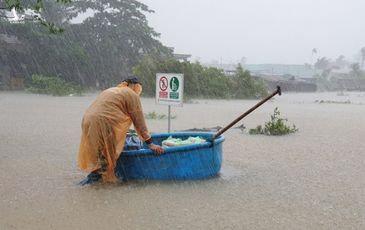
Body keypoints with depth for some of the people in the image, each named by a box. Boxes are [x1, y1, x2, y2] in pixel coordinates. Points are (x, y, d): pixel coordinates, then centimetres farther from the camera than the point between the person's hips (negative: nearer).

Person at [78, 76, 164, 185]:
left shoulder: (110, 90, 29)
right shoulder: (132, 95, 6)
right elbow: (139, 122, 3)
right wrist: (150, 144, 6)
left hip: (88, 122, 8)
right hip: (104, 125, -8)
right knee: (106, 152, 6)